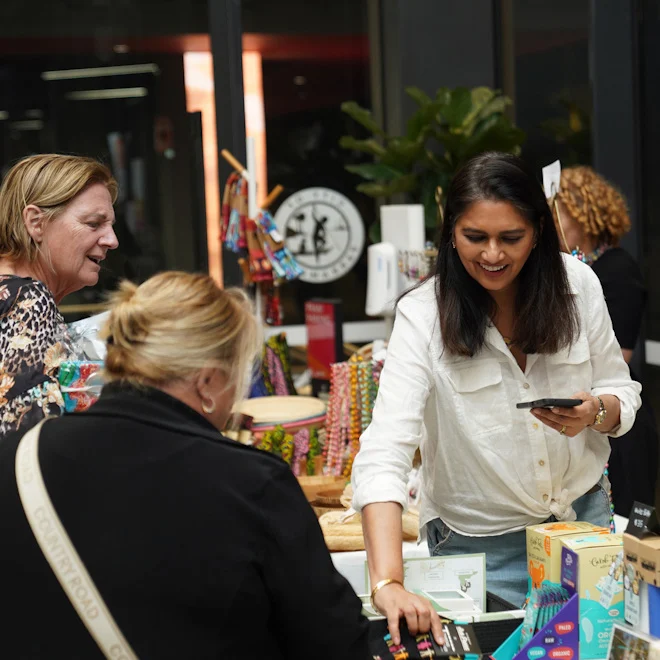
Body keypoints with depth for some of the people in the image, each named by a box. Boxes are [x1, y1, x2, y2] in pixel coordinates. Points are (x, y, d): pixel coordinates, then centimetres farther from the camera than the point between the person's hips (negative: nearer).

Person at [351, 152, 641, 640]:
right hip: (481, 542, -3)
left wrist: (595, 412, -23)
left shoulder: (578, 285, -10)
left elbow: (622, 393, 2)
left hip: (584, 513, 4)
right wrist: (388, 582, -44)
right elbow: (384, 452, -31)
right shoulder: (423, 316, -21)